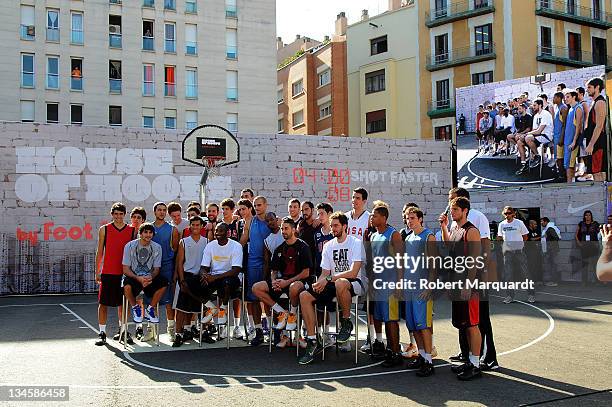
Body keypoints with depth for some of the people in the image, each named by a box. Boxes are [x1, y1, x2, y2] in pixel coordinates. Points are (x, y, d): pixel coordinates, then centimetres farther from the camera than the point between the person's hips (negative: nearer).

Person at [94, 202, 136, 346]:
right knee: (103, 303, 0)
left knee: (123, 303, 9)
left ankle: (122, 331, 21)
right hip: (107, 273, -1)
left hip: (125, 272, 1)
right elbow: (100, 252, 6)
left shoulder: (132, 230, 5)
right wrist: (97, 272, 2)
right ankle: (102, 333, 8)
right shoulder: (104, 229, 3)